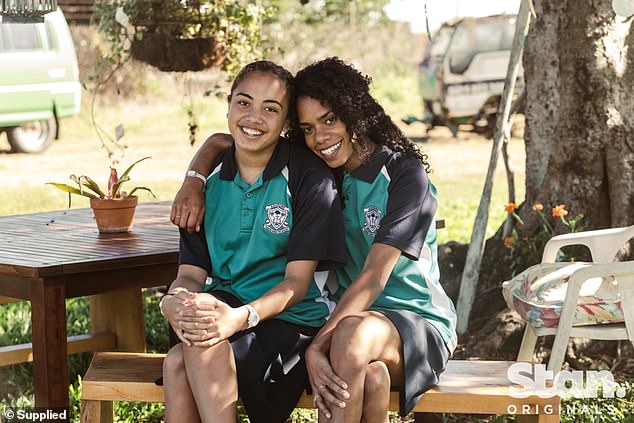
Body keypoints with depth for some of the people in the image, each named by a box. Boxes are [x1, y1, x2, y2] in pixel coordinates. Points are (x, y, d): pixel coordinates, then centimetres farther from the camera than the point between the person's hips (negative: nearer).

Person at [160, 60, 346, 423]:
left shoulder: (310, 178, -7)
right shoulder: (210, 181, 8)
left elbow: (297, 281, -11)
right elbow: (192, 271, 5)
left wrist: (240, 318, -30)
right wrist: (174, 301, -21)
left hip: (292, 320, -4)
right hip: (225, 308, 4)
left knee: (204, 347, -32)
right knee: (176, 365, -28)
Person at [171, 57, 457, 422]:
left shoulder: (405, 174, -10)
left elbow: (373, 278, -20)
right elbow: (221, 142, 16)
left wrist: (318, 345, -30)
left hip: (421, 323, -3)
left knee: (351, 333, -39)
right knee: (371, 377, -36)